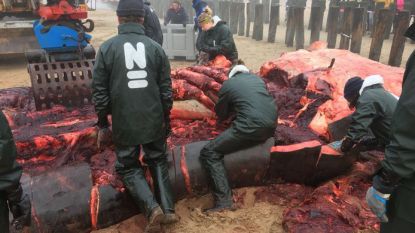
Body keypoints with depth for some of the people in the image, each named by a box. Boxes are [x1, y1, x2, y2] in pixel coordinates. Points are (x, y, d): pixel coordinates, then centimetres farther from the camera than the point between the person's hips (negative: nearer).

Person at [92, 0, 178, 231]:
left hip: (124, 122, -1)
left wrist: (103, 125, 8)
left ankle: (152, 207, -3)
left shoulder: (107, 48, -4)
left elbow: (99, 91, -3)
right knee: (158, 160, 21)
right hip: (154, 119, 2)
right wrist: (167, 119, 16)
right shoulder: (155, 47, 0)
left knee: (129, 166, 16)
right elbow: (166, 89, 4)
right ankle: (168, 209, 12)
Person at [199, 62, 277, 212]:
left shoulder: (228, 84, 9)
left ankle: (223, 200, -13)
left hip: (251, 128, -7)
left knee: (209, 153, -2)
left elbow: (221, 115, 17)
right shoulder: (258, 79, 22)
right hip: (271, 126, 7)